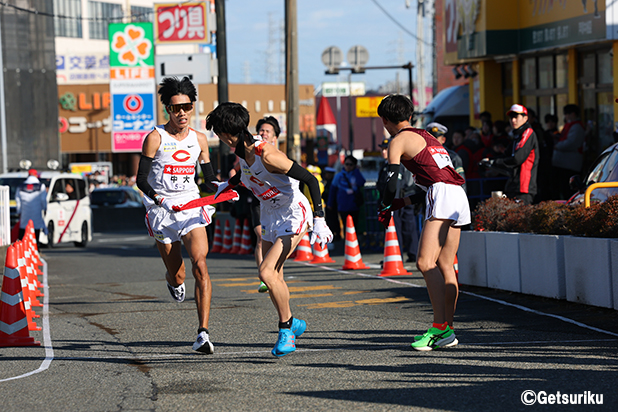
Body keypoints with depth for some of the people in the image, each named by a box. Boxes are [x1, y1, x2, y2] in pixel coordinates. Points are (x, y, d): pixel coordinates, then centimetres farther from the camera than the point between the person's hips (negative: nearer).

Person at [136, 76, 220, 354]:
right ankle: (172, 280, 47)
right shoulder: (155, 138, -5)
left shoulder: (199, 139, 7)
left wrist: (221, 191, -5)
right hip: (162, 212, -2)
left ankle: (203, 333, -20)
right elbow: (141, 179, -6)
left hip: (192, 207, 2)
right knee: (177, 276, 5)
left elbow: (210, 179, 16)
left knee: (200, 265, -18)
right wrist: (159, 199, -23)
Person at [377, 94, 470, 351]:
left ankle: (440, 327, -27)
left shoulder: (398, 141, 3)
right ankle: (447, 331, 7)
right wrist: (400, 203, 33)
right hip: (459, 196, 9)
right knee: (445, 267, 9)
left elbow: (392, 181, -4)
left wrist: (385, 210, 11)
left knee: (425, 262, -16)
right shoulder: (425, 137, 29)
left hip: (442, 195, -9)